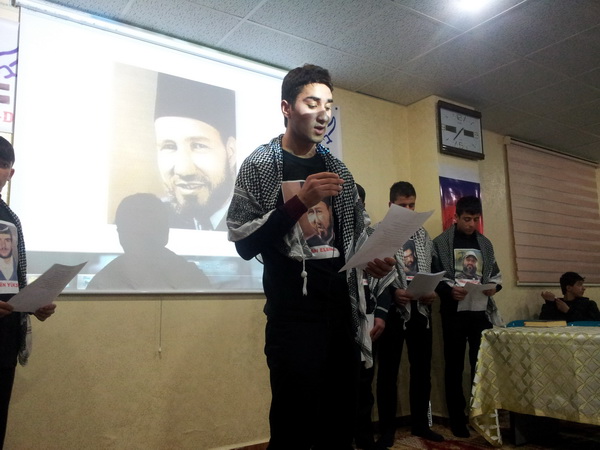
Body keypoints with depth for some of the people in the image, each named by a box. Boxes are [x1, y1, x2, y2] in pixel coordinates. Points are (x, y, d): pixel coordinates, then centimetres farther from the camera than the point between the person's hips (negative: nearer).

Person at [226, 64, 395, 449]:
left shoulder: (338, 169, 14)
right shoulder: (261, 164, -2)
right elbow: (245, 244, -10)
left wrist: (372, 261, -1)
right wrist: (300, 201, -20)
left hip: (344, 313, 5)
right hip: (294, 318, -5)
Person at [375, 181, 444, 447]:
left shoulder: (423, 234, 15)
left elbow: (430, 269, 13)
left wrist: (432, 292, -5)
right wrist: (393, 292, -21)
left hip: (420, 309, 5)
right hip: (392, 309, -5)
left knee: (422, 368, 13)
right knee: (388, 370, 4)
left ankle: (420, 423, 28)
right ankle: (387, 429, 15)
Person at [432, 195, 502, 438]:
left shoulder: (485, 243, 12)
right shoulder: (441, 243, -1)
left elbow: (495, 273, 16)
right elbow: (432, 276, -5)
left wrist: (494, 286, -5)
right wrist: (449, 290, -21)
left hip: (481, 311, 3)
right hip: (454, 312, -3)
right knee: (454, 365, 5)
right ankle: (457, 419, 15)